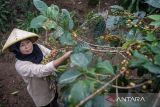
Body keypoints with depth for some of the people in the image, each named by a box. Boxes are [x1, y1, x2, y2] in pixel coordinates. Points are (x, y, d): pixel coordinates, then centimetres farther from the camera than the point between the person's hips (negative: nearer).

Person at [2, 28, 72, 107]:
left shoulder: (37, 47, -19)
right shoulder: (20, 65, -33)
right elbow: (43, 70, -44)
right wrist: (64, 57, -50)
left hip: (52, 84, 5)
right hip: (41, 93, -5)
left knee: (54, 99, 33)